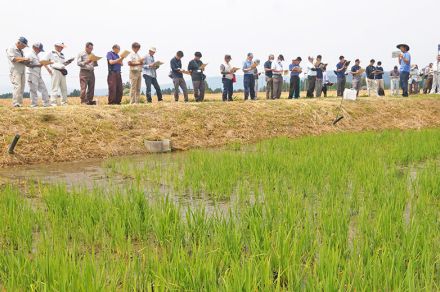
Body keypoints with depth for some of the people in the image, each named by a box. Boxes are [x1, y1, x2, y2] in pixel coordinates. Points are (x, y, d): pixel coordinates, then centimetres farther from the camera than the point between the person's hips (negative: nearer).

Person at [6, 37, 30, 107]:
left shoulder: (21, 51, 23)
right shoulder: (11, 49, -1)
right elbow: (13, 59, -14)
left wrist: (26, 61, 2)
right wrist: (23, 59, -18)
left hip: (22, 72, 8)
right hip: (15, 71, -8)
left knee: (22, 88, 1)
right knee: (17, 87, -18)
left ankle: (20, 104, 1)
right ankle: (16, 104, -21)